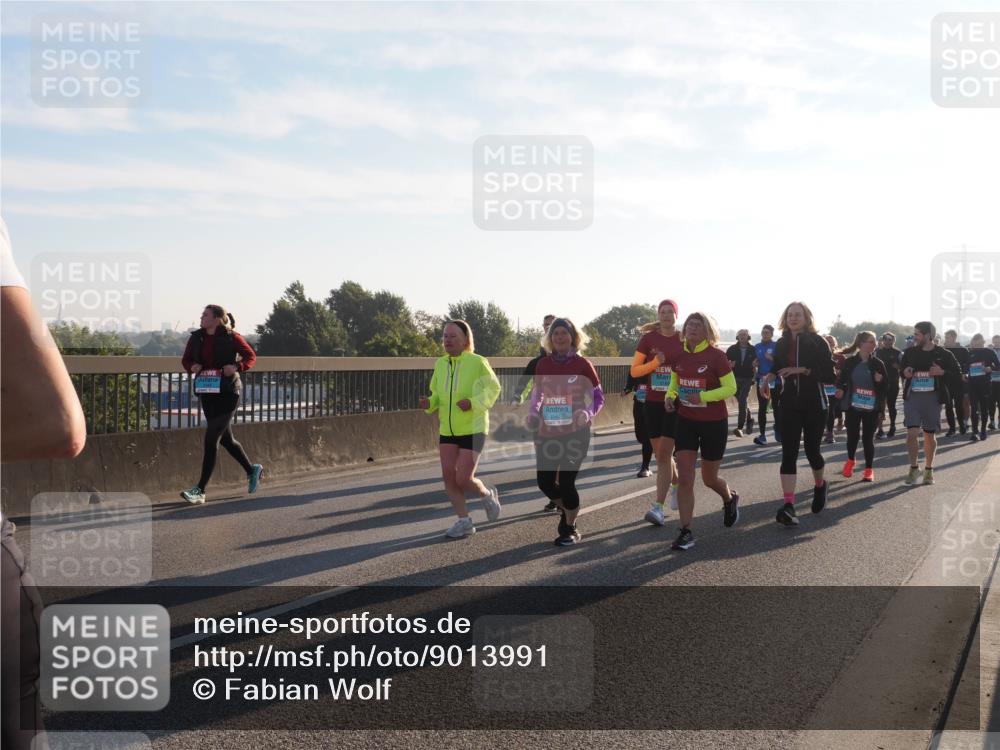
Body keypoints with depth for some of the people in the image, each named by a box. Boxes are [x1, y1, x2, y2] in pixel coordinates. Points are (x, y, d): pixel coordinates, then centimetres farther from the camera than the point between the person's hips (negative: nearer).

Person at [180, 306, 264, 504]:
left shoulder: (231, 337, -8)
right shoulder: (196, 338, 6)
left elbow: (251, 356, 0)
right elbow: (185, 359, 16)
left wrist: (237, 367, -18)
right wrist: (191, 367, -6)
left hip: (227, 393, -6)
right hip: (206, 392, 6)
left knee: (211, 438, -12)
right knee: (226, 438, 16)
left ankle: (200, 490, -9)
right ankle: (252, 470, 38)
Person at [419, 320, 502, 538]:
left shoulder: (478, 362, -12)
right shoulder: (440, 364, 4)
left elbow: (493, 388, -3)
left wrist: (473, 403, -20)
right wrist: (428, 403, -6)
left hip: (472, 430, -5)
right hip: (447, 430, 5)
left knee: (464, 479, -8)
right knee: (448, 476, -1)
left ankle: (487, 495, 24)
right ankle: (464, 521, 14)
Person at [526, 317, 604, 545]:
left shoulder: (582, 365, -5)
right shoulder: (543, 365, 4)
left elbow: (598, 396, 1)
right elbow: (537, 393, 16)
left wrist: (588, 413, -18)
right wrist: (533, 413, -3)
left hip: (575, 432, -4)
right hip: (548, 433, 4)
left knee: (566, 481, -7)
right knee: (544, 481, 5)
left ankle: (570, 529, 15)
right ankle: (566, 510, 37)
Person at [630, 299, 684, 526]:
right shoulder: (649, 338, 2)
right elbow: (634, 371, 1)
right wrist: (654, 363, -15)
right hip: (653, 403, 3)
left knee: (664, 455, -11)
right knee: (661, 454, 12)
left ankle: (658, 507, -12)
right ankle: (676, 485, 40)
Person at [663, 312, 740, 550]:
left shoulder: (716, 356, -12)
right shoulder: (679, 356, 2)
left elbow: (731, 388, -13)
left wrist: (703, 396, -25)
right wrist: (670, 396, -3)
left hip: (714, 423, -4)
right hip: (686, 421, 4)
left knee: (709, 478, 10)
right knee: (684, 478, -6)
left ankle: (730, 499, 45)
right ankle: (686, 532, -2)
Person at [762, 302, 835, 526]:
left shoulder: (817, 342, -6)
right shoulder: (782, 344, 6)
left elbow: (829, 374, -11)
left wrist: (803, 370, -21)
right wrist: (770, 376, 0)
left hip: (814, 404, -3)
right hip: (790, 405, 3)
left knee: (812, 450, 6)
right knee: (789, 453, -9)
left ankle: (820, 485, 39)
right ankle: (788, 505, -17)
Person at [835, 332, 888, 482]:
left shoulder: (878, 364, 1)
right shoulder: (849, 362, -1)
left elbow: (886, 386, 4)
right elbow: (841, 381, 7)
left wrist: (880, 381, -17)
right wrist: (840, 390, -13)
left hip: (871, 407, 0)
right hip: (853, 406, 0)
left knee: (868, 438, 0)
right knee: (852, 436, 4)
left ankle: (869, 469, 10)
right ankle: (850, 461, 32)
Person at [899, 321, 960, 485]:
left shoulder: (943, 354, -2)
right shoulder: (910, 352, 5)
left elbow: (957, 373, 2)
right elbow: (900, 368, 18)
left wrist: (942, 373, -16)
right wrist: (904, 372, -4)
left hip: (932, 398, -1)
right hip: (912, 397, 1)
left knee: (930, 436, 8)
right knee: (912, 433, -9)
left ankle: (929, 470, 22)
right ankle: (914, 468, 4)